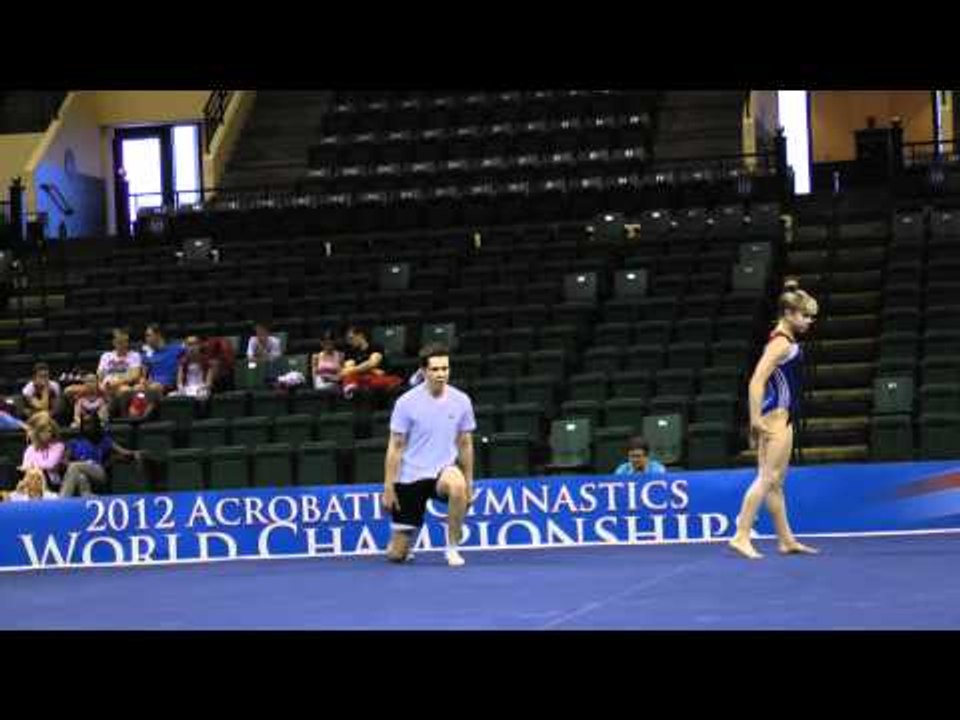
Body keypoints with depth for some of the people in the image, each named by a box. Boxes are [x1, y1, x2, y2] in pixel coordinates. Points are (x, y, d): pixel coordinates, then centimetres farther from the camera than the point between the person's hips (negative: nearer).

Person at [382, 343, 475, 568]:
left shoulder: (461, 401, -3)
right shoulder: (406, 402, -8)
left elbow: (465, 444, 8)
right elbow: (396, 447, -4)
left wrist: (469, 483, 7)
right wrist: (388, 487, -7)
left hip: (443, 471, 1)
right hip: (410, 476, -1)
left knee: (457, 485, -39)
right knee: (396, 555, -1)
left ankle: (452, 548, -20)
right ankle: (402, 541, 39)